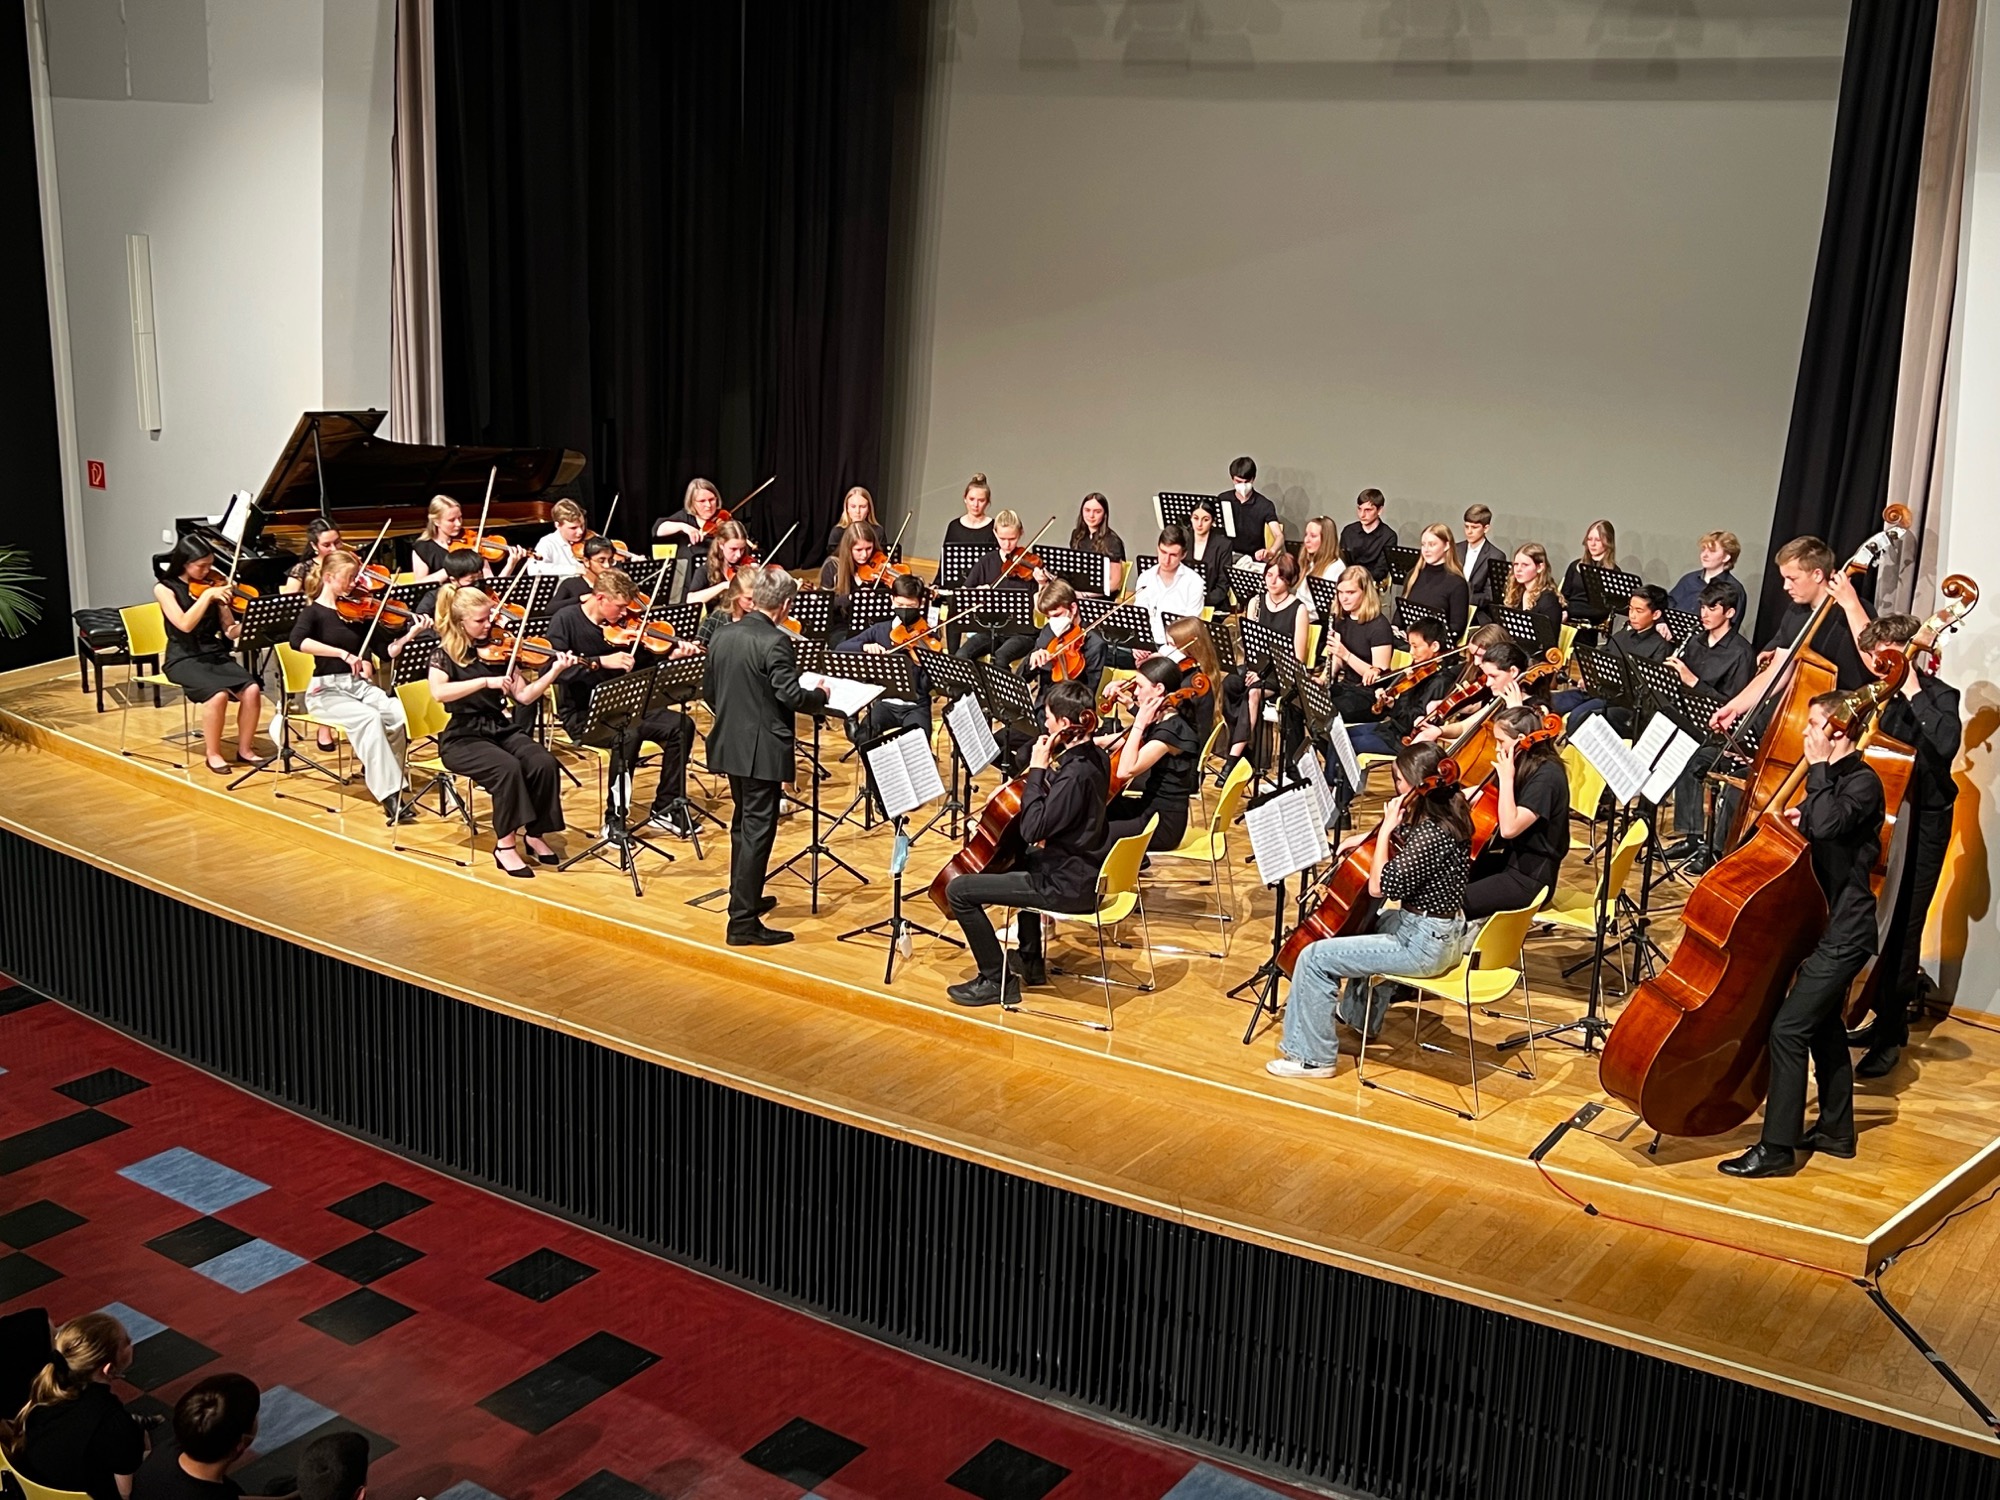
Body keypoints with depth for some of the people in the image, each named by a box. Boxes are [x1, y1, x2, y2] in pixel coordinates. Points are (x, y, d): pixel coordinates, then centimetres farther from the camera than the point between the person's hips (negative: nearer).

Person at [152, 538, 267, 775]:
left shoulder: (212, 584, 7)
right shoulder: (165, 589, -4)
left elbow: (229, 631, 4)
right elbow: (185, 625, -19)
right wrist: (207, 595, -22)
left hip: (216, 655, 4)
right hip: (184, 660, -4)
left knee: (252, 690, -23)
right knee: (218, 694, -32)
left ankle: (245, 749, -3)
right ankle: (213, 754, -12)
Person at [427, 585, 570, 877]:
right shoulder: (444, 655, -5)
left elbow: (524, 696, 4)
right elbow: (439, 692, -26)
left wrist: (554, 672, -9)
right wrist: (486, 681, -30)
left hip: (502, 729, 5)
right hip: (463, 737, -5)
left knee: (545, 764, -23)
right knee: (508, 767, -33)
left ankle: (536, 835, -5)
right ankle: (504, 845, -19)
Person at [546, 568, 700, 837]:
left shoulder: (622, 624, 4)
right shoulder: (566, 620, -10)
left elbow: (647, 665, 6)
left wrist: (673, 657, -14)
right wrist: (600, 662, -30)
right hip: (581, 713, -6)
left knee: (681, 725, -10)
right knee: (629, 734, -34)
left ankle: (665, 809, 0)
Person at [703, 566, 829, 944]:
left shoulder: (723, 636, 6)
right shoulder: (775, 641, -18)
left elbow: (709, 690, 13)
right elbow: (792, 697, -22)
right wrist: (820, 694, -3)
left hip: (729, 744, 8)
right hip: (762, 750, -8)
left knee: (743, 823, 22)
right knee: (758, 831, -4)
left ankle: (746, 897, 36)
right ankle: (743, 921, -4)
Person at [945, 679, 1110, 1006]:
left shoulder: (1075, 773, -26)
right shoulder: (1096, 756, 3)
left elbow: (1033, 829, -25)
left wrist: (1036, 770, -20)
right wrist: (1048, 770, 4)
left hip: (1067, 885, -10)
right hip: (1084, 871, 10)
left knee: (958, 890, -9)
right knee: (1019, 861, 41)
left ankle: (997, 981, 1)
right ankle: (1031, 963, 42)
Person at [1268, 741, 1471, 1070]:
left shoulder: (1432, 834, -27)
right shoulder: (1447, 813, 2)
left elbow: (1379, 886, -25)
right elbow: (1407, 836, 25)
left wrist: (1386, 830, -21)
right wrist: (1366, 837, 11)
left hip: (1425, 944, -10)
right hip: (1441, 931, 10)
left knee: (1315, 957, -10)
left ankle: (1313, 1057, 2)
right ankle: (1360, 1016, 51)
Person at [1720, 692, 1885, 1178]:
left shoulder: (1863, 782, -17)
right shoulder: (1836, 777, 13)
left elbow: (1828, 822, -34)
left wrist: (1818, 768, -22)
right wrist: (1802, 819, 4)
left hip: (1843, 933, -11)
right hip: (1832, 924, 11)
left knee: (1788, 1028, -13)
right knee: (1823, 1024, 20)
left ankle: (1776, 1148, -9)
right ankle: (1836, 1129, 34)